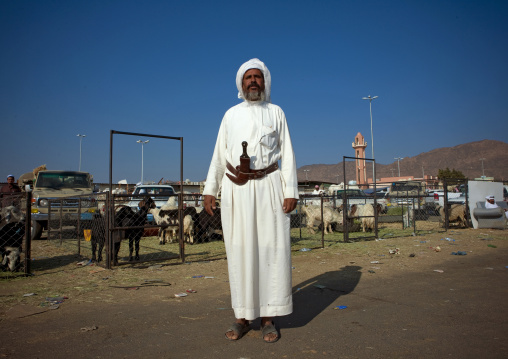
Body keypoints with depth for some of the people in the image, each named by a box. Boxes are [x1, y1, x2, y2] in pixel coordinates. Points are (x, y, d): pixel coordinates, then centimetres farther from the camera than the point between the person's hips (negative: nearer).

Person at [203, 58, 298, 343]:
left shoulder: (276, 113, 11)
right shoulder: (231, 114, 14)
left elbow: (287, 155, 5)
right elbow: (219, 155, 12)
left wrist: (291, 191, -5)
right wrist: (210, 190, 4)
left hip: (268, 186, -1)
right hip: (235, 188, 1)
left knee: (272, 249, -2)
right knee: (240, 250, 2)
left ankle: (268, 318, 9)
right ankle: (243, 317, 11)